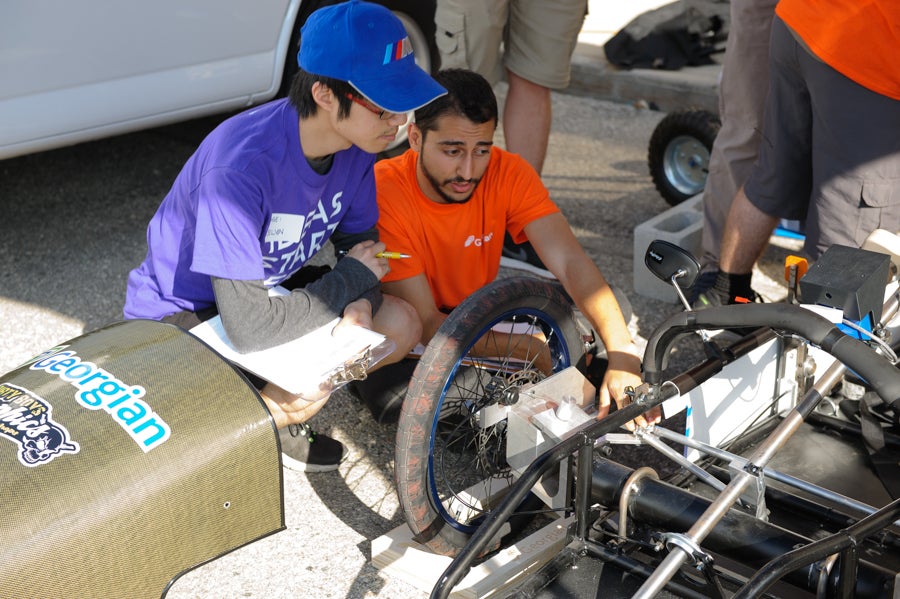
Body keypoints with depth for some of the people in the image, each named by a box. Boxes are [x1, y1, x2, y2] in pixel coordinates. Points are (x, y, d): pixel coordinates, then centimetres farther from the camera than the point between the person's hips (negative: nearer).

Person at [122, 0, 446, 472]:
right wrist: (353, 277, -24)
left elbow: (362, 245, -1)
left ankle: (278, 413, 9)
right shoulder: (240, 167, -36)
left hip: (267, 285, 7)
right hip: (179, 313, -7)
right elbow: (250, 326, -35)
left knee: (401, 326, -9)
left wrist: (358, 308, -24)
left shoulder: (355, 145, -14)